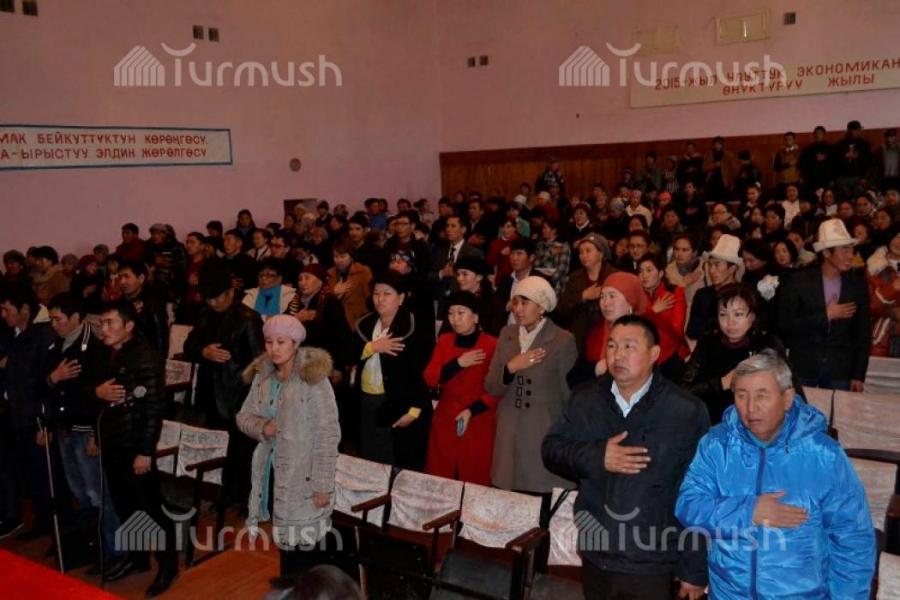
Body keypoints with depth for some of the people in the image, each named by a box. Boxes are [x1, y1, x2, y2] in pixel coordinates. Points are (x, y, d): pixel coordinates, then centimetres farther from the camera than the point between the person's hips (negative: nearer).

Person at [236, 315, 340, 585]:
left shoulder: (313, 378, -14)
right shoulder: (262, 375, 5)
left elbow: (328, 434, -15)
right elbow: (244, 415, 12)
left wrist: (323, 485, -17)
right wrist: (261, 427, -11)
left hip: (303, 479, -6)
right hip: (272, 474, 6)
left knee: (306, 546, 0)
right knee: (285, 541, 18)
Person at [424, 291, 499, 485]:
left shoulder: (493, 345, -8)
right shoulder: (444, 341, 7)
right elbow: (430, 379, -1)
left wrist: (472, 411, -16)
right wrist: (458, 363, -14)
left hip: (479, 426, -4)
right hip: (445, 423, 4)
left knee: (475, 484, 1)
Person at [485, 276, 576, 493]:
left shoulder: (563, 340, -8)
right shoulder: (507, 334, 6)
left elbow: (570, 394, -2)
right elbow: (490, 387, 5)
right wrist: (511, 367, -13)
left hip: (546, 437, -4)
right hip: (509, 436, 4)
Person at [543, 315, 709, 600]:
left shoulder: (687, 412, -12)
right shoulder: (585, 399, 2)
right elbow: (551, 449, 1)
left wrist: (695, 570, -9)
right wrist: (595, 457, -17)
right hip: (594, 555, 4)